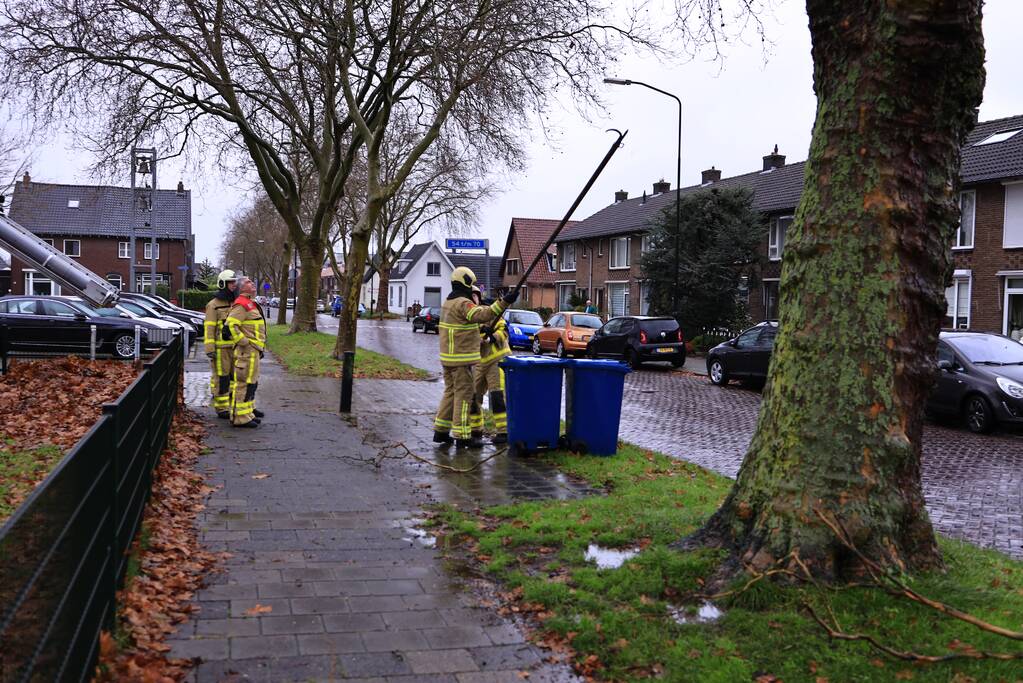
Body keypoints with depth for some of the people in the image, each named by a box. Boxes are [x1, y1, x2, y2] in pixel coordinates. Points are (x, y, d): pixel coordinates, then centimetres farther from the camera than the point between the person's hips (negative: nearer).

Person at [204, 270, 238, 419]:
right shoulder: (214, 305, -5)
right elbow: (209, 328, -9)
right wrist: (210, 349, -16)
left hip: (235, 347, 6)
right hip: (220, 348, -6)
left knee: (234, 377, 10)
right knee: (220, 378, -1)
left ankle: (233, 405, 18)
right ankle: (221, 408, 4)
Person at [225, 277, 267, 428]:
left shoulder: (249, 303, 21)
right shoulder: (241, 304, -14)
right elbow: (230, 325, -24)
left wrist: (260, 347, 26)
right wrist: (243, 342, -21)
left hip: (253, 350, 11)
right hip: (247, 351, -11)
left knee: (252, 382, 22)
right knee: (244, 383, -10)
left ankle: (249, 409, 35)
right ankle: (240, 417, -9)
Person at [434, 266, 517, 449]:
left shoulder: (448, 302, 15)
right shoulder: (463, 303, -16)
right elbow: (482, 315, -32)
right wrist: (504, 302, -38)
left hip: (447, 357, 10)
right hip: (461, 359, -9)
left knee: (450, 392, 17)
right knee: (464, 395, -5)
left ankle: (441, 431, 21)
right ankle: (462, 436, -3)